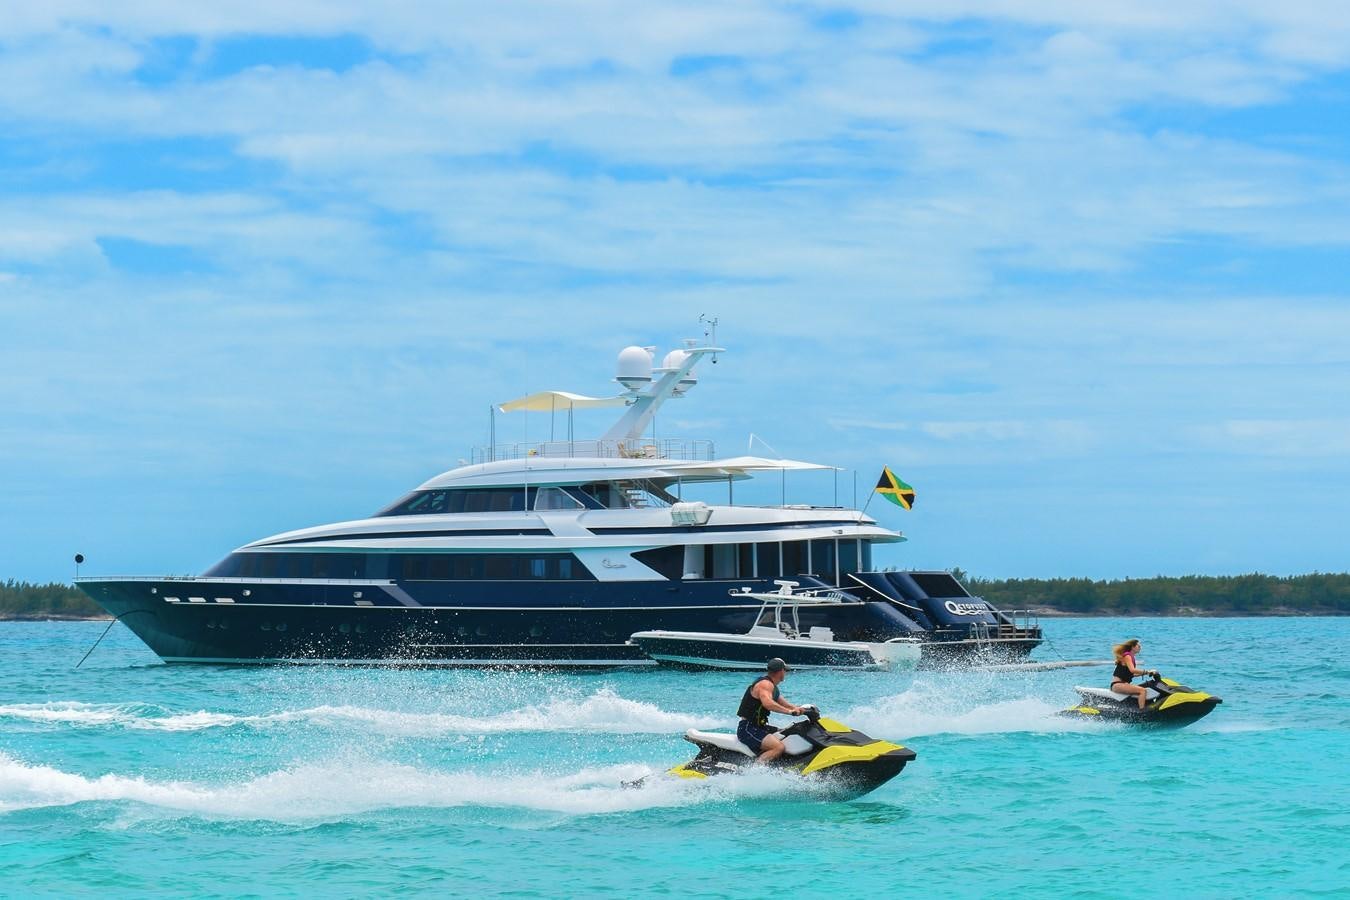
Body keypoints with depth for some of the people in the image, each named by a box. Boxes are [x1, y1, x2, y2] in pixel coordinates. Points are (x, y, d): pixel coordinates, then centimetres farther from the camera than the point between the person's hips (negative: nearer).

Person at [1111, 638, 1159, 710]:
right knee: (1143, 690, -25)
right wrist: (1147, 671, -22)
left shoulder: (1131, 657, 19)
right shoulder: (1127, 656, -10)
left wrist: (1146, 673, 11)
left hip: (1124, 684, 10)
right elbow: (1132, 670, -26)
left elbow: (1132, 674, 19)